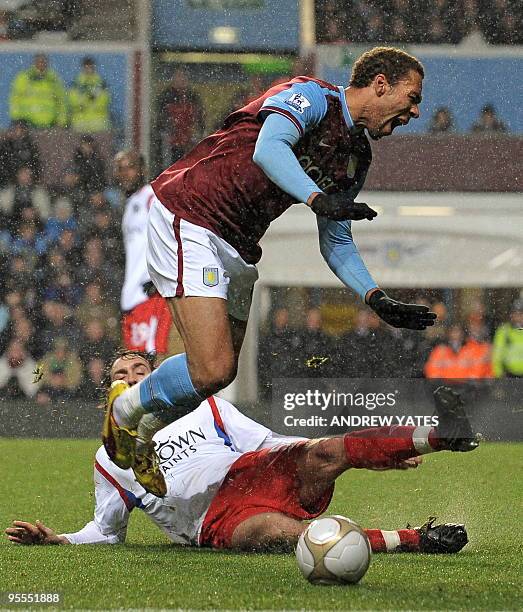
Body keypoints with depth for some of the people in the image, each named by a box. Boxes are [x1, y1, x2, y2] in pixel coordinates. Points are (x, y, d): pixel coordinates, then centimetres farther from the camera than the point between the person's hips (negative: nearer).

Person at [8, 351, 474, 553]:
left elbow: (274, 444, 22)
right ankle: (412, 540, -44)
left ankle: (439, 436, -42)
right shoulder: (109, 460, 25)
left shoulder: (206, 410, 26)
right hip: (216, 520, -3)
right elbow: (106, 530, 28)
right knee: (279, 534, -38)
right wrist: (53, 539, 6)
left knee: (324, 453, -28)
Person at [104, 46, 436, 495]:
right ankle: (124, 411, 7)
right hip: (187, 219, -10)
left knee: (221, 372, 7)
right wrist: (319, 198, -43)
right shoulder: (312, 96, -11)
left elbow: (336, 241, 20)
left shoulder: (357, 158, 15)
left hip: (237, 249, 10)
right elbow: (268, 149, -31)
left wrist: (378, 300, 6)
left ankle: (146, 437, 25)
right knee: (213, 371, -18)